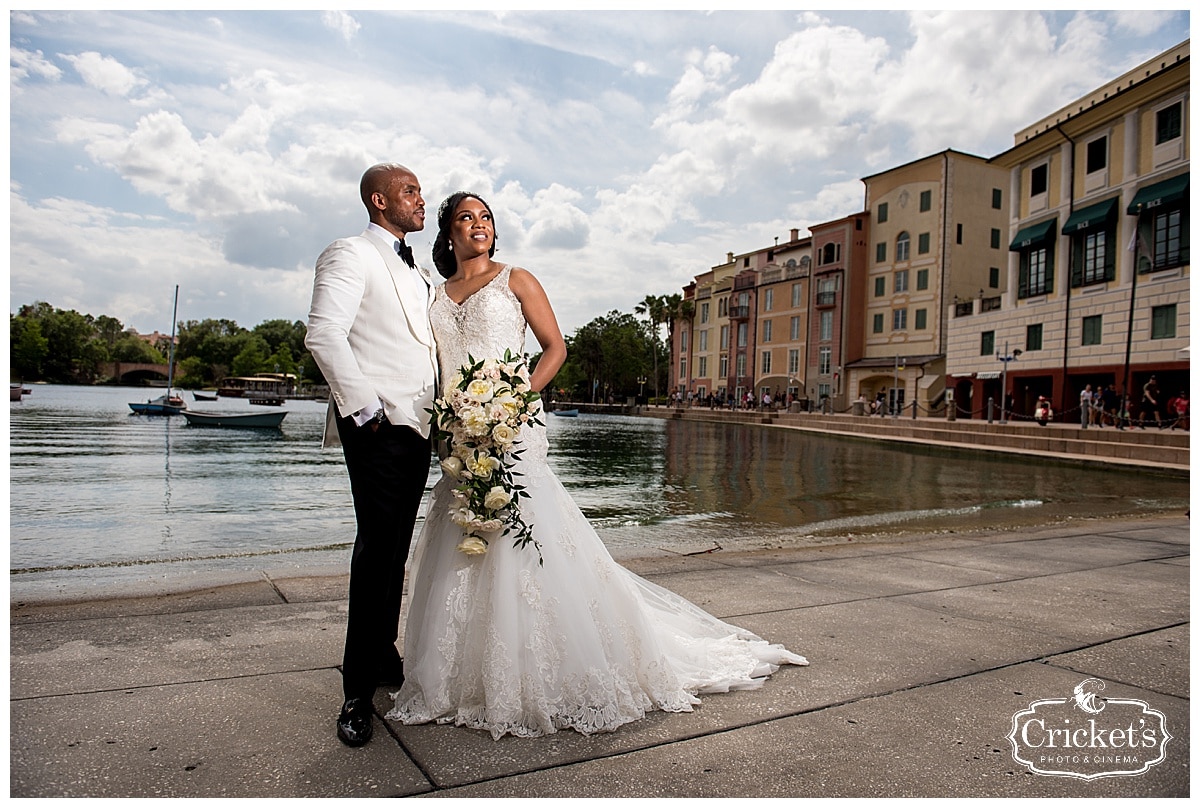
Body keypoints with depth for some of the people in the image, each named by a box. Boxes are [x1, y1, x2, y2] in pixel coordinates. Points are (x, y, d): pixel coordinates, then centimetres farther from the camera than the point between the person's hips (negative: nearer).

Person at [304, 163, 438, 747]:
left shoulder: (416, 273, 23)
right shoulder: (351, 255, -3)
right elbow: (324, 335, -16)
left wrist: (441, 405, 13)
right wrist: (364, 408, -18)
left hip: (417, 425, 8)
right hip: (377, 427, -8)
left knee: (395, 548, 14)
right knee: (377, 546, -8)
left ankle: (384, 657, 27)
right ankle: (358, 691, 3)